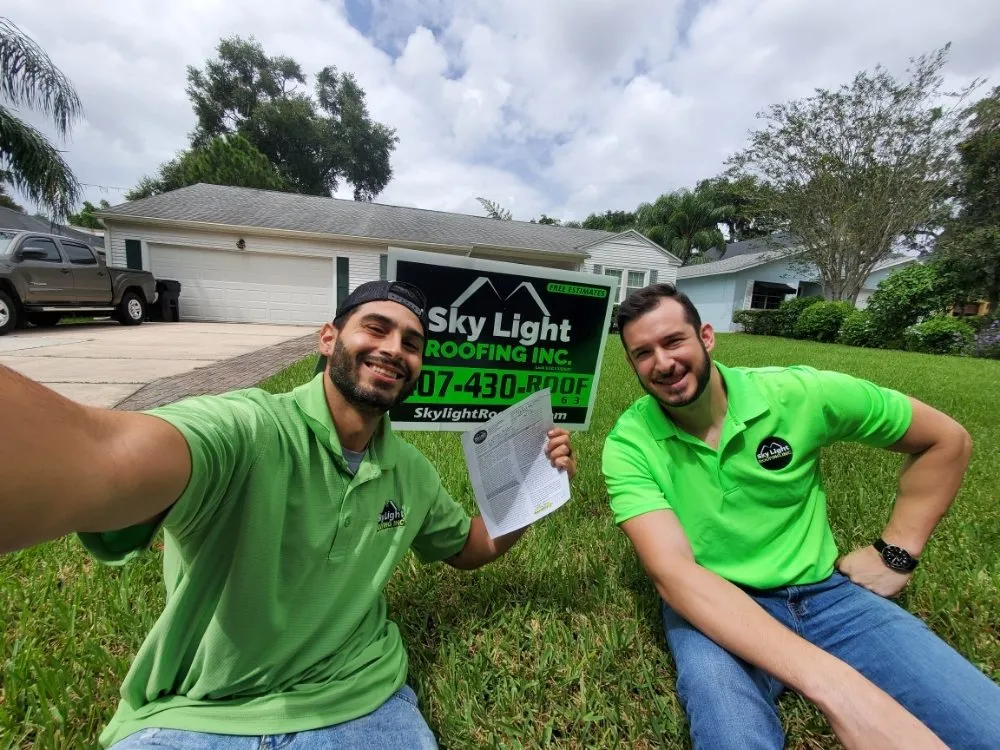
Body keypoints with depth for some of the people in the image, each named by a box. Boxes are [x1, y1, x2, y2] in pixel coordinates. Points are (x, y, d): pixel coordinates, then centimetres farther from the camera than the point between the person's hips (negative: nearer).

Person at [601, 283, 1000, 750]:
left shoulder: (798, 393, -10)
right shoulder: (628, 444, -15)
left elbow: (946, 439, 5)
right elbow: (672, 572, -26)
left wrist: (895, 552, 0)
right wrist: (833, 684, -35)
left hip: (823, 590, 3)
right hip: (710, 605, -2)